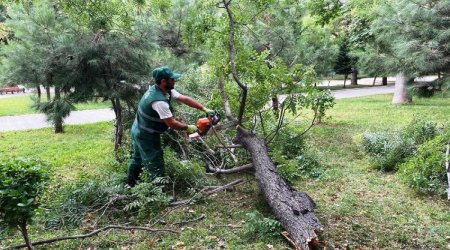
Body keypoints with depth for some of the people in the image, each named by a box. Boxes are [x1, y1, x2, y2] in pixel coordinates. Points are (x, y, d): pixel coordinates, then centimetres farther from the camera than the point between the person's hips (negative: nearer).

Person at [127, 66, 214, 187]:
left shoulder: (165, 89, -4)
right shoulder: (159, 101, -33)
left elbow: (185, 99, -4)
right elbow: (171, 123, -27)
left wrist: (205, 109, -6)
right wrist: (188, 128, -11)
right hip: (147, 136, -10)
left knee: (138, 159, 27)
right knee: (156, 167, 0)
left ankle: (130, 184, 46)